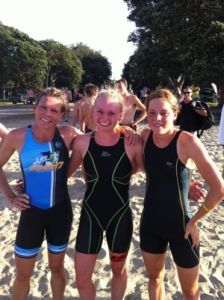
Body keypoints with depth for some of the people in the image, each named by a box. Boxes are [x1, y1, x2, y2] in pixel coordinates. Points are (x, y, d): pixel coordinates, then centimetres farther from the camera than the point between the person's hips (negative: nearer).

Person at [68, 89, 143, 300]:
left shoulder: (132, 144, -15)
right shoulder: (82, 142, -10)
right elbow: (67, 171, 5)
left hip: (120, 217, -1)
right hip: (90, 215, 1)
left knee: (118, 271, 22)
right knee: (81, 280, 9)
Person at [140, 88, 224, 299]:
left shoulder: (187, 141, -21)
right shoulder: (146, 136, -6)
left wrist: (194, 221, -11)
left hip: (181, 226, -4)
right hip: (150, 223, 4)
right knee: (154, 279, 25)